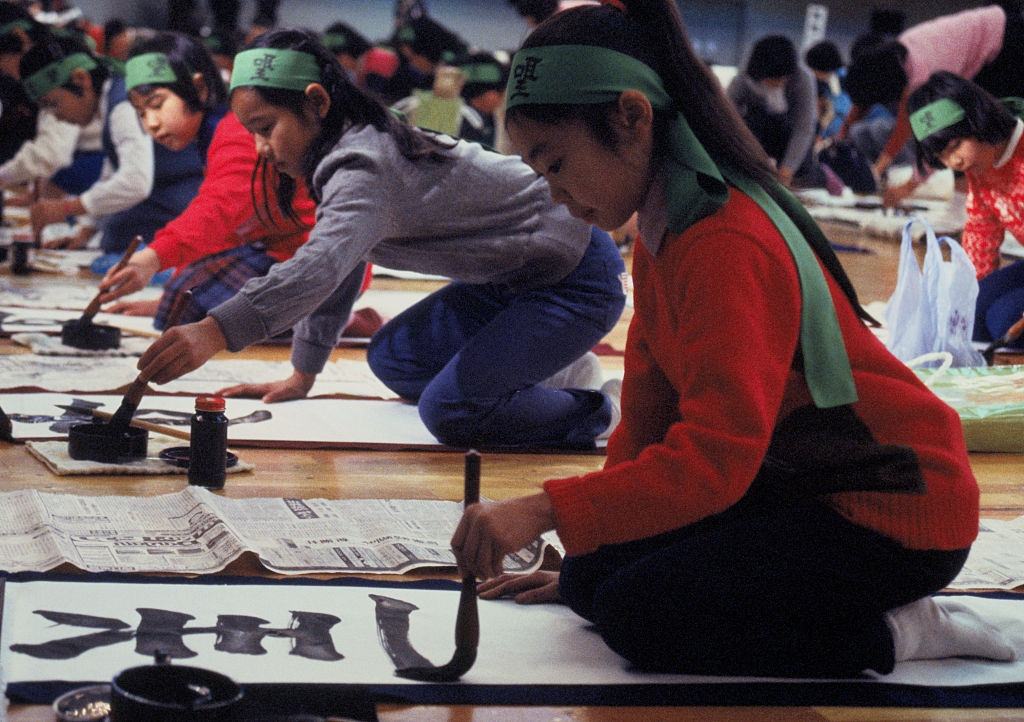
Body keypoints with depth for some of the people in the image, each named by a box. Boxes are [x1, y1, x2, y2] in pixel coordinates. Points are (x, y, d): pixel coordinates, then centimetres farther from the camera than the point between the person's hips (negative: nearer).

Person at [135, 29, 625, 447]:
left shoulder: (363, 168, -28)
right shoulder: (348, 153, 4)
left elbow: (321, 267, -47)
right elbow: (337, 268, 13)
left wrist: (215, 332, -59)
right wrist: (302, 375, 13)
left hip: (575, 274, -10)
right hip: (515, 277, 10)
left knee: (449, 410, -21)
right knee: (391, 359, 7)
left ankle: (587, 411, 1)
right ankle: (545, 371, 16)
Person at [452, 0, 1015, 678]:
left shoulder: (729, 246, -25)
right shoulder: (662, 240, 8)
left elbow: (714, 458, -33)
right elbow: (648, 416, 13)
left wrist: (545, 510, -40)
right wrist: (585, 557, 14)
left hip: (894, 515, -10)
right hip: (800, 483, 10)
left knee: (637, 611, -20)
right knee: (591, 578, 2)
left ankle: (898, 633, -9)